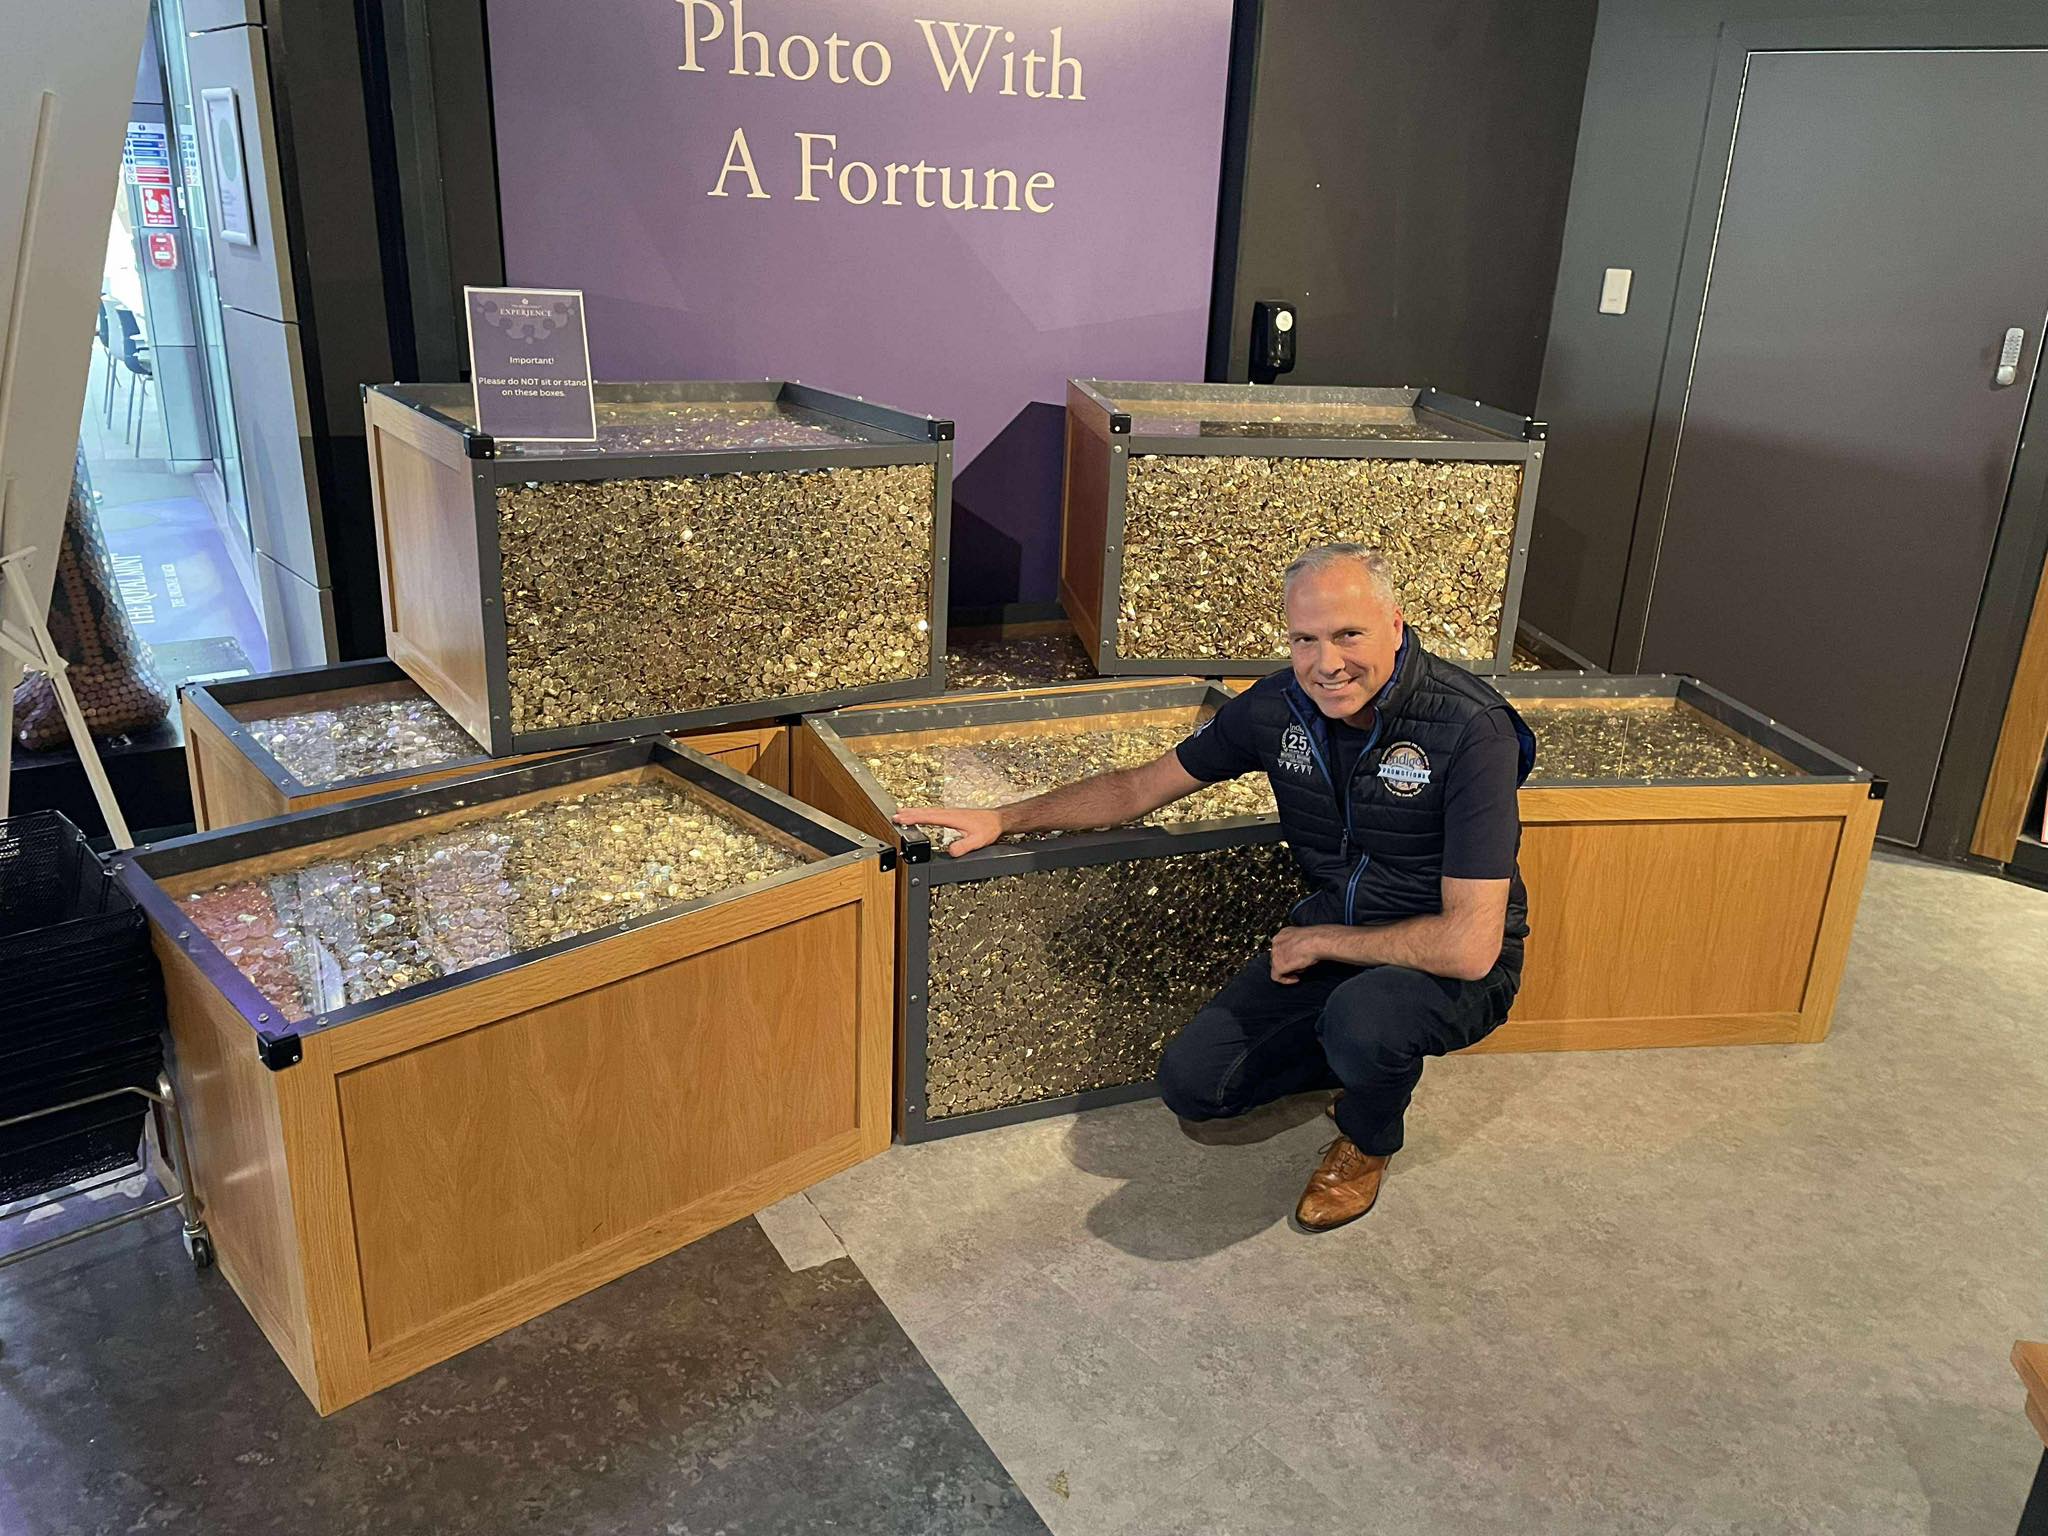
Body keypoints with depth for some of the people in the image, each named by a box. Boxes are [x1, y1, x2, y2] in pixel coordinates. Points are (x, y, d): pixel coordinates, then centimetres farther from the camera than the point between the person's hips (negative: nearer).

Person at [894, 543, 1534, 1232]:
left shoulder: (1472, 729, -28)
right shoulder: (1279, 706, -10)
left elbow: (1469, 944, -30)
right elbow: (1142, 786, 4)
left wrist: (1316, 941, -18)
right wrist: (1003, 819, -3)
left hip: (1454, 967, -5)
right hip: (1329, 935, 5)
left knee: (1363, 1014, -38)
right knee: (1191, 1084, -6)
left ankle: (1367, 1140, 0)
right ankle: (1380, 1057, 18)